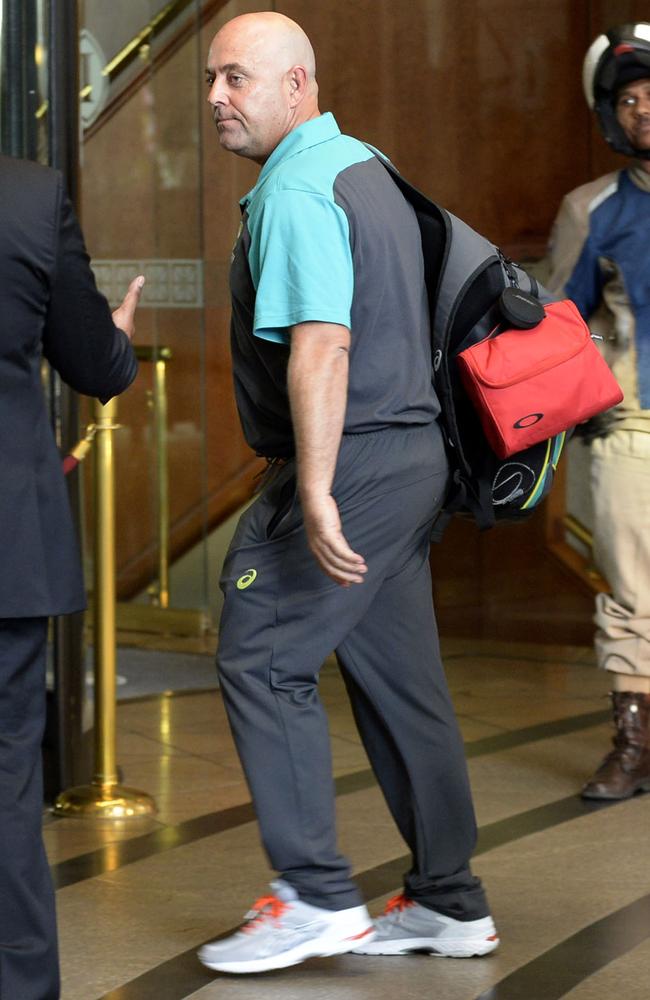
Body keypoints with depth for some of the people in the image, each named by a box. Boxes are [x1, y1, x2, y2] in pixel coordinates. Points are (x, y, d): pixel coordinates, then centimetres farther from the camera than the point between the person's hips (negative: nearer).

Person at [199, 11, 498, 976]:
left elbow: (320, 346, -25)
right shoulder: (366, 167, 17)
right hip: (410, 452, 10)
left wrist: (316, 494, -29)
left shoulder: (296, 192, -15)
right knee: (401, 679, 12)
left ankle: (317, 897, -4)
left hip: (351, 462, -10)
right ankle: (448, 902, 18)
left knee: (263, 660, -5)